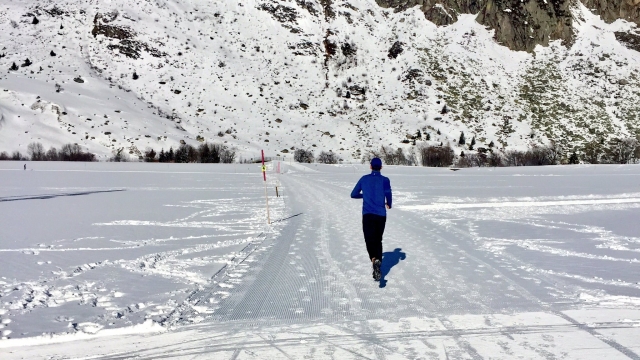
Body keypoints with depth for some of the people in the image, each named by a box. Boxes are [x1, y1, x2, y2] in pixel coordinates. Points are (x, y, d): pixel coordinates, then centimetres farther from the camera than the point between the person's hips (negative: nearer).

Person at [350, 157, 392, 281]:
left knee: (370, 240, -7)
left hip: (367, 215, 0)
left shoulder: (364, 179, 6)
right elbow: (387, 191, -18)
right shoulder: (384, 180, 0)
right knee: (378, 240, 17)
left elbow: (353, 194, 12)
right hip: (381, 215, 1)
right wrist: (389, 203, 2)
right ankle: (377, 268, 17)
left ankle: (374, 259, -37)